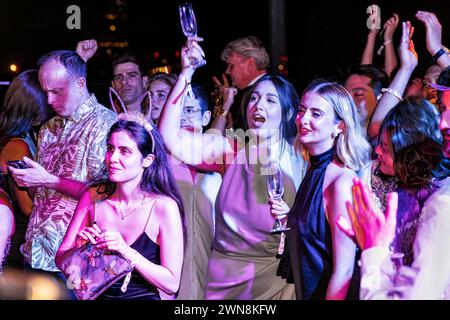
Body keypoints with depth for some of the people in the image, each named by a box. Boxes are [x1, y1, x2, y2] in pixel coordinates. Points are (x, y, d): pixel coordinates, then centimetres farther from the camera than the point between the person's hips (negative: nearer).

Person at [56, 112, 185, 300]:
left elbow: (171, 283, -10)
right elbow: (61, 260, 5)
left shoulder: (165, 207, -9)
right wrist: (79, 247, -14)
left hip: (142, 297, -2)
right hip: (97, 295, 2)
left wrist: (127, 252, -19)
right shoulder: (94, 196, 1)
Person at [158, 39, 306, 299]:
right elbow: (171, 136, -7)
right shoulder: (232, 150, 2)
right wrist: (186, 73, -11)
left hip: (272, 276, -2)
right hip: (224, 277, 3)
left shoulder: (298, 163, -4)